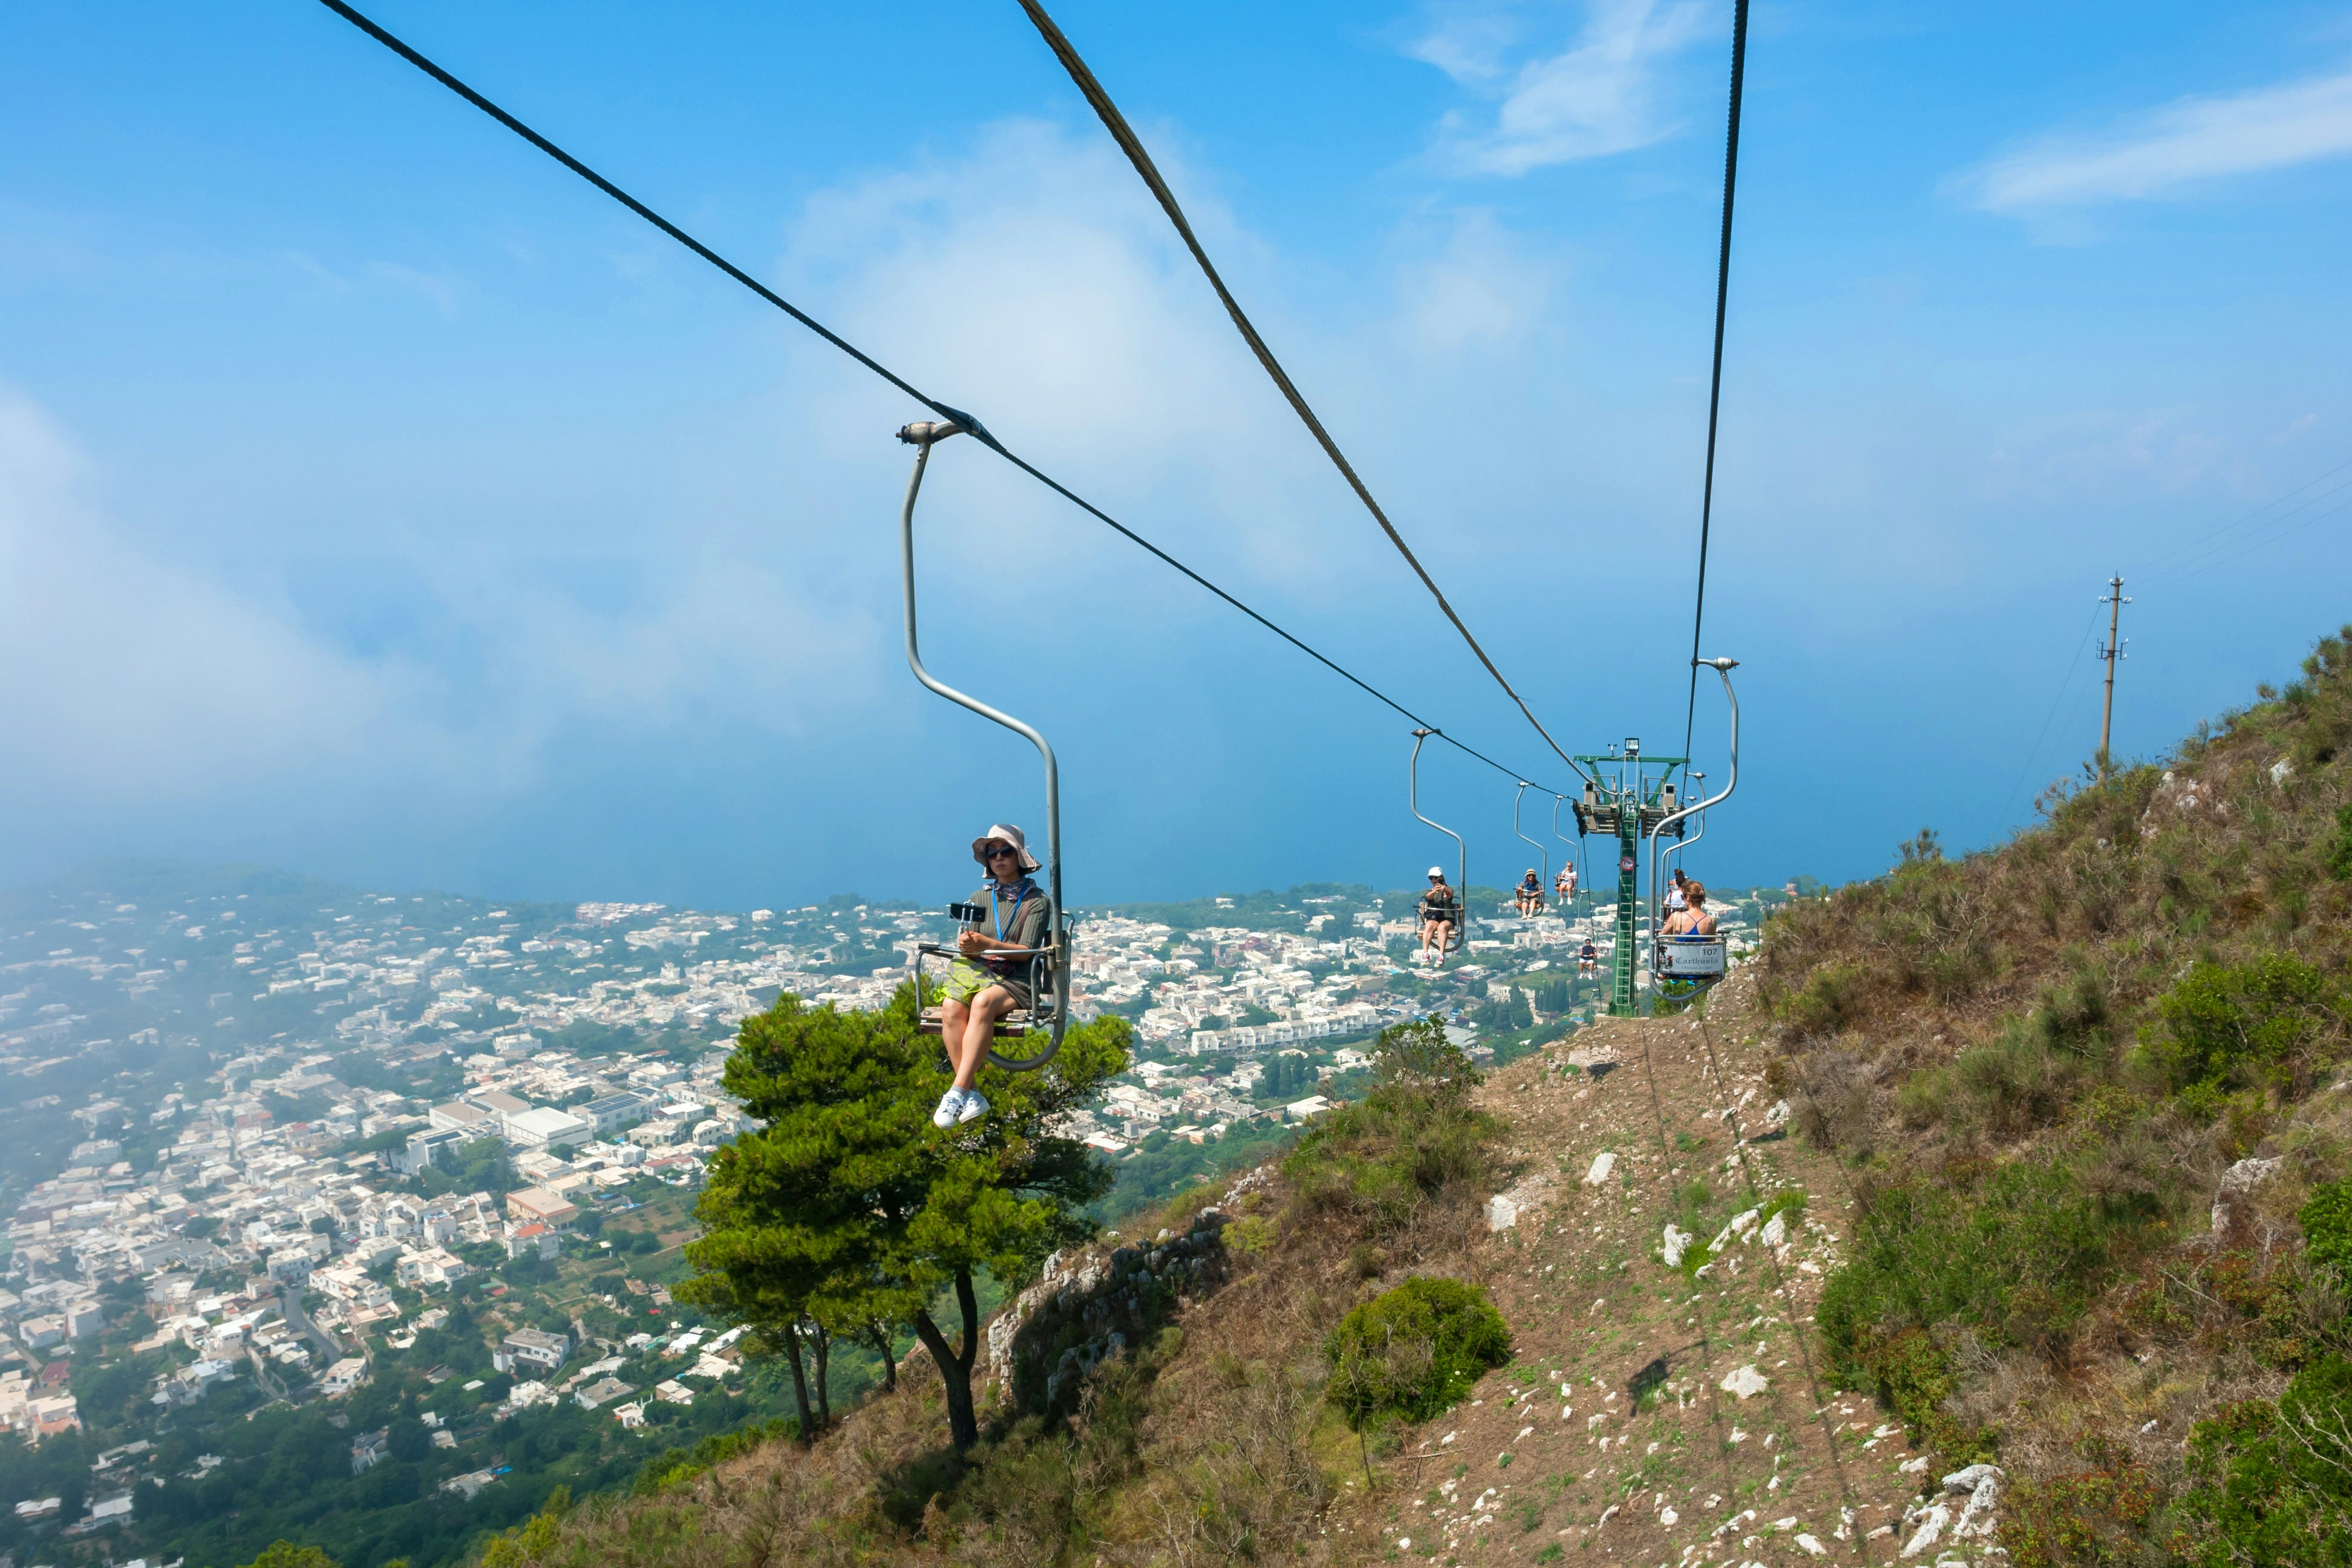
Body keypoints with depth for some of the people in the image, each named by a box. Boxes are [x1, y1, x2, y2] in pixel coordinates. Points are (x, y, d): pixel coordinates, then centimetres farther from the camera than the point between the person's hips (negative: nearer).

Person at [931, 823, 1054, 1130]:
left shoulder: (1036, 900, 6)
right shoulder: (979, 898, 19)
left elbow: (1026, 952, -5)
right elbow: (966, 945, 11)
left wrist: (986, 945, -21)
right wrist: (965, 944, -15)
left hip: (1016, 981, -3)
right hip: (977, 974, 4)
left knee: (983, 1002, -37)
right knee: (951, 1007, -31)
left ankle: (957, 1092, -40)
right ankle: (972, 1095, -33)